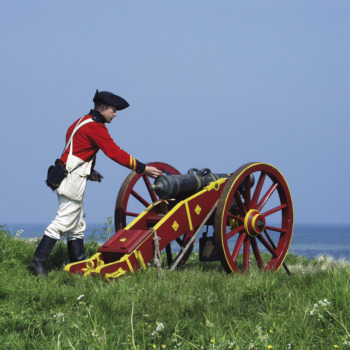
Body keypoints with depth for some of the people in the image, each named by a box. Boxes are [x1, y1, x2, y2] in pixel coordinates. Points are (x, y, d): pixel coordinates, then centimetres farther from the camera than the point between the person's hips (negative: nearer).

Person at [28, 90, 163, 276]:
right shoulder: (95, 127, -11)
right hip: (74, 180, -11)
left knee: (77, 226, 13)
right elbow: (115, 153, -16)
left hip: (71, 178, 11)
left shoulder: (82, 123, 19)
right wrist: (143, 168, -13)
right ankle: (38, 262, -18)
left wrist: (89, 171, 15)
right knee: (64, 221, -14)